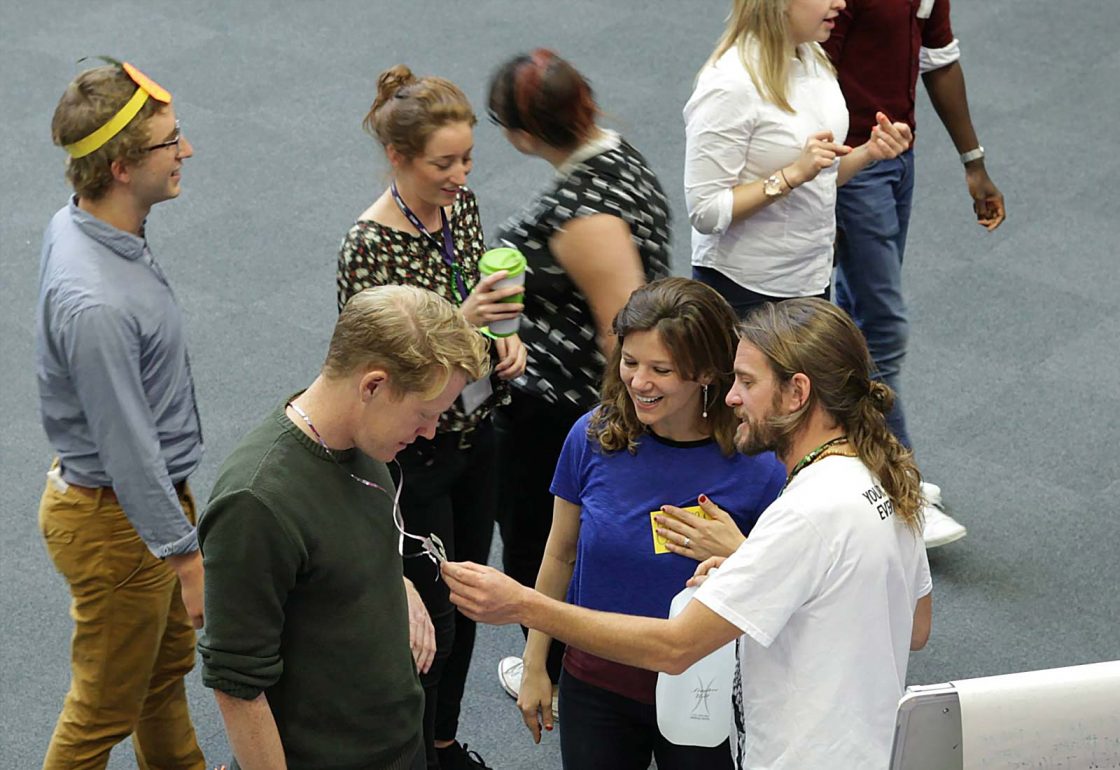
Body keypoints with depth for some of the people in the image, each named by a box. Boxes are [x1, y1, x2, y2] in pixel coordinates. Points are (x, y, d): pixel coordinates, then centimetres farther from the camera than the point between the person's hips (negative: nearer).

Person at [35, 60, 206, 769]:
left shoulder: (79, 223, -4)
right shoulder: (95, 304, -35)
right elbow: (126, 448, -29)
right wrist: (186, 554, -20)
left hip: (152, 495, 10)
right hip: (117, 521, -10)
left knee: (170, 664, 29)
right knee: (105, 709, 11)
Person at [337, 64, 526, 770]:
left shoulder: (461, 204, -1)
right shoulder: (369, 247, -25)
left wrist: (505, 336, -5)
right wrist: (459, 322, -34)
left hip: (474, 434, 8)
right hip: (413, 455, -8)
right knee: (428, 619, 4)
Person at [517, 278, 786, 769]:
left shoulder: (756, 467, -17)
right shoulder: (594, 437, -10)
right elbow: (561, 555, 3)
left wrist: (739, 558, -26)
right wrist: (534, 666, 8)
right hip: (594, 682, 2)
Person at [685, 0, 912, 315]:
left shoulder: (812, 58, 3)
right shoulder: (729, 84, -21)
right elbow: (705, 212, -22)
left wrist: (869, 152, -4)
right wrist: (793, 174, -28)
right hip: (744, 289, -7)